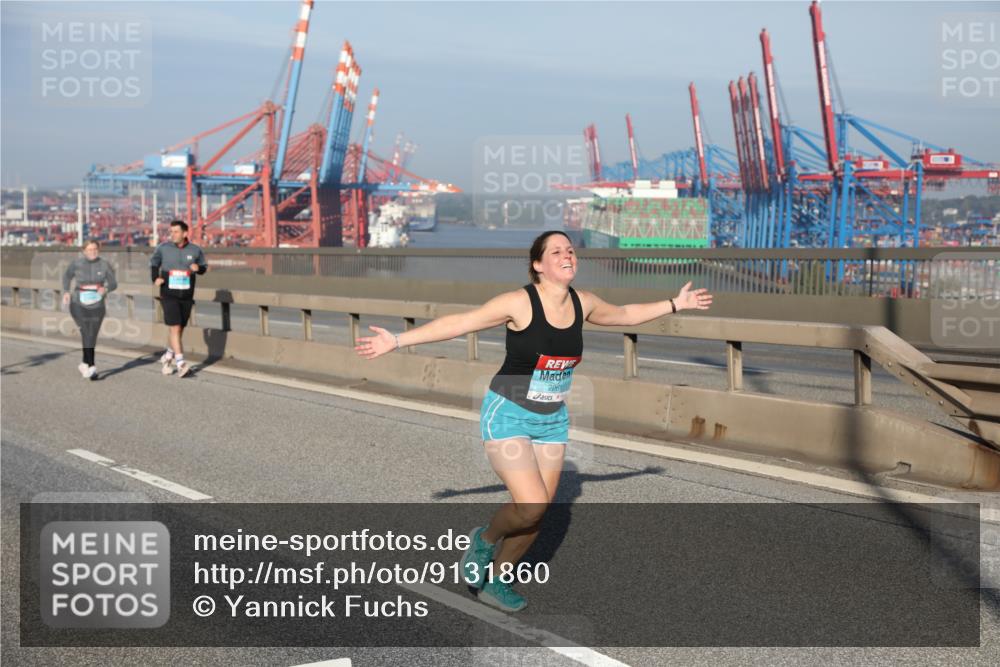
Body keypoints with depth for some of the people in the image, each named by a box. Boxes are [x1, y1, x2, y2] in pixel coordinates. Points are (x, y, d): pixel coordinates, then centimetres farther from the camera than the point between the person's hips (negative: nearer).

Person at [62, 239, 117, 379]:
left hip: (97, 306, 2)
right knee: (87, 335, -16)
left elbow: (113, 283, 1)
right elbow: (67, 276, 14)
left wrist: (106, 289, -21)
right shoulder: (77, 263, -4)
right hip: (79, 305, -2)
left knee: (92, 338, 10)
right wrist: (66, 291, 0)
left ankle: (84, 364, 31)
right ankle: (91, 367, -19)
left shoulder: (104, 264, -3)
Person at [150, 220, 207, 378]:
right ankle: (180, 363, -17)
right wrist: (155, 278, -2)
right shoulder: (163, 248, -3)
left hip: (186, 296, 3)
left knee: (179, 329, 12)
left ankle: (168, 356, 35)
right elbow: (153, 263, 14)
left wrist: (198, 268, -10)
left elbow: (204, 266, 13)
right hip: (169, 295, -3)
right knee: (175, 328, -14)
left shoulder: (195, 250, -1)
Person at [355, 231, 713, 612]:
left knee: (536, 515, 6)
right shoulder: (519, 303, -18)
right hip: (507, 416, -6)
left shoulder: (582, 304, -1)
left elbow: (625, 315, 19)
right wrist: (397, 341, -21)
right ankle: (485, 539, 14)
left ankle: (495, 582, 27)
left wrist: (675, 304, 24)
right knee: (531, 505, -19)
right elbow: (458, 323, -17)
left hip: (552, 421, 6)